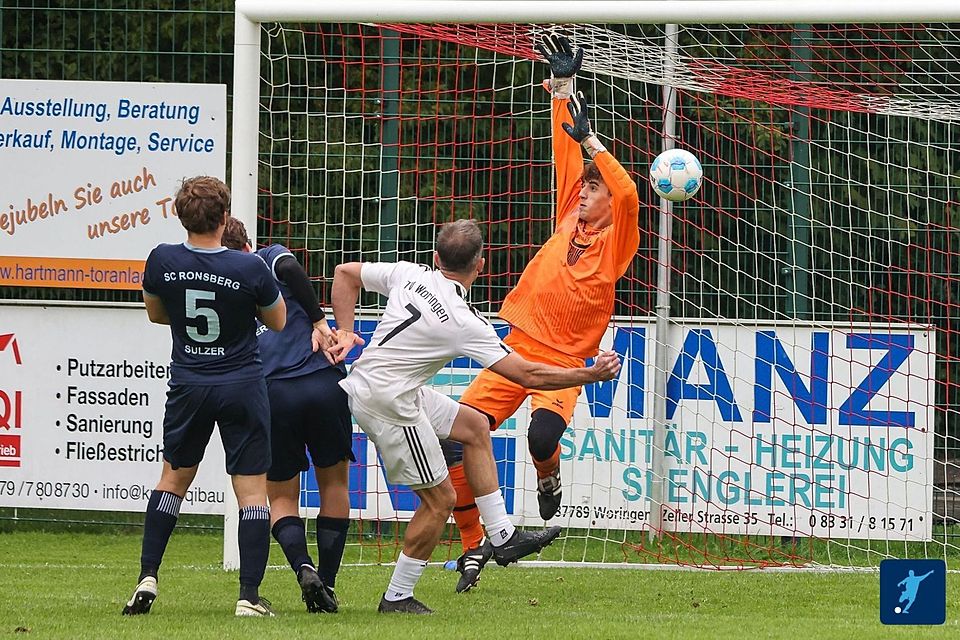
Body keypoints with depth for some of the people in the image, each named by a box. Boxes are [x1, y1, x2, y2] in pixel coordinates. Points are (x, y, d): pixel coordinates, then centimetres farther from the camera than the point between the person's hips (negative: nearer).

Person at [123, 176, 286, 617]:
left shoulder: (163, 261, -9)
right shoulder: (251, 269, -16)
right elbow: (278, 321, 1)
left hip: (188, 385, 3)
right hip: (243, 388, -3)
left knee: (174, 478, 20)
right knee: (253, 490, 3)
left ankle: (147, 578, 13)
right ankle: (249, 595, -3)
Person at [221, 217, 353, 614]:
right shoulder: (269, 259, 11)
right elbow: (290, 269, -12)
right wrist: (319, 321, -9)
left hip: (271, 394, 1)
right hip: (324, 383, -1)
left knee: (281, 498, 15)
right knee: (334, 483, 18)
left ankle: (303, 567, -13)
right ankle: (327, 583, 10)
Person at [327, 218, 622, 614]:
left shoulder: (409, 275, -3)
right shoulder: (465, 323, -19)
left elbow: (345, 273, 9)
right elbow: (528, 376, -16)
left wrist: (345, 332, 9)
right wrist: (591, 375, -6)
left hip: (362, 383, 8)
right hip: (390, 409, -8)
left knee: (475, 425, 19)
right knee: (439, 500, 3)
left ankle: (502, 537, 22)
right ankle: (397, 598, 10)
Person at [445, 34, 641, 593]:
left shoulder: (616, 243, -4)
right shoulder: (570, 220, 9)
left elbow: (628, 196, -23)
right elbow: (566, 157, 11)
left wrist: (590, 141, -23)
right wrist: (563, 87, 8)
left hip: (563, 362, -5)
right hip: (518, 350, 5)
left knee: (543, 439, -31)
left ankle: (549, 476, 8)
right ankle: (473, 543, 6)